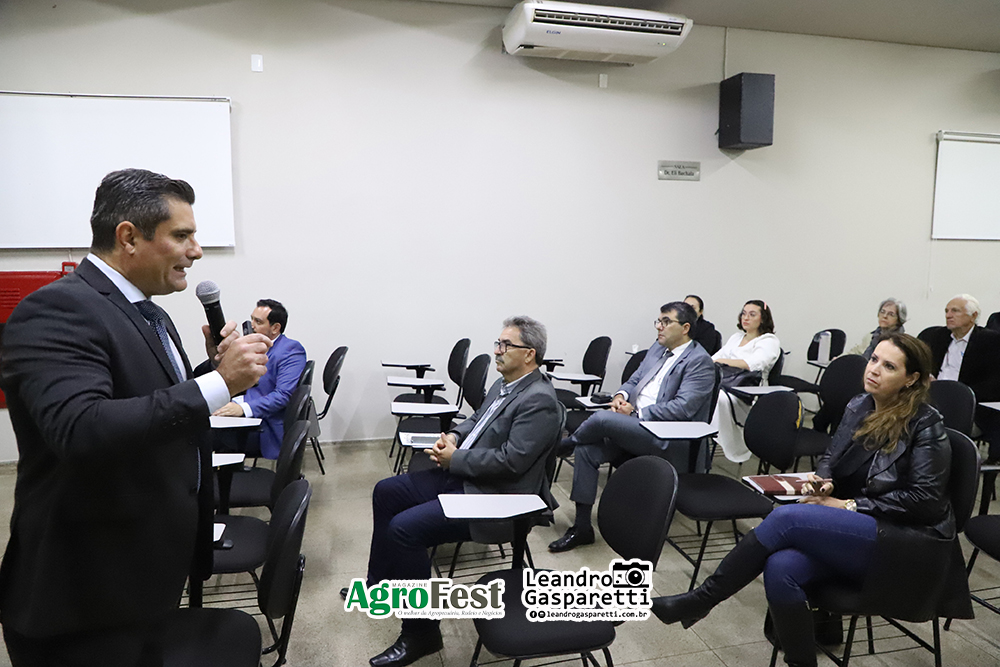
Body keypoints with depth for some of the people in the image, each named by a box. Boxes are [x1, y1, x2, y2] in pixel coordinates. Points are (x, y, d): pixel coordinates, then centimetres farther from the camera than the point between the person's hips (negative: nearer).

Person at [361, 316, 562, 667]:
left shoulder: (540, 401, -21)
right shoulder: (503, 385, 9)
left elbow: (510, 460, -26)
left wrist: (454, 458, -16)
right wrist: (453, 436, 1)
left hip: (491, 496, -10)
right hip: (459, 476, 11)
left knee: (405, 528, -22)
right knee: (386, 492, 12)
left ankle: (420, 634, -5)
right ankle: (380, 582, 28)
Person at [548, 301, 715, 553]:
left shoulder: (699, 361, -7)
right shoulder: (657, 348, 17)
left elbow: (682, 408, -17)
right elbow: (634, 381, 22)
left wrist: (637, 412, -15)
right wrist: (621, 395, -1)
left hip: (665, 439, -8)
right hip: (634, 427, 8)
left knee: (602, 418, -28)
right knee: (586, 449, -13)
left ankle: (565, 443, 5)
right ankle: (582, 527, -5)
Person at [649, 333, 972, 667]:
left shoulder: (925, 424, -9)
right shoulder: (858, 407, 8)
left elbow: (925, 499, -12)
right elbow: (830, 458, 20)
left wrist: (849, 505, -15)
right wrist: (823, 481, -4)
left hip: (906, 545, -5)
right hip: (854, 533, 5)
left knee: (785, 517, -27)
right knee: (780, 568, -27)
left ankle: (700, 600, -15)